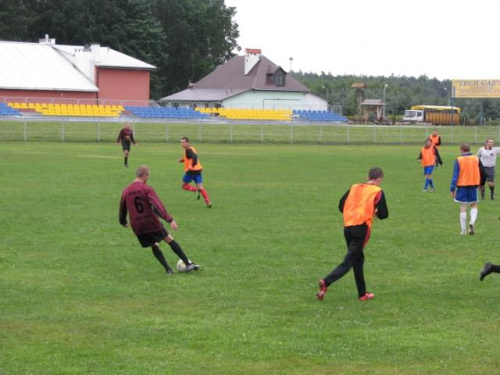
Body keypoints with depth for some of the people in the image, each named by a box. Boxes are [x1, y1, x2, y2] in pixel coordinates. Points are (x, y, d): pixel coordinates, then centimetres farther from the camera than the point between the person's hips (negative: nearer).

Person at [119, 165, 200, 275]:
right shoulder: (147, 189, -10)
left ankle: (168, 269, 7)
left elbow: (122, 209, 16)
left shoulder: (126, 191, 4)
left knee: (154, 246, 17)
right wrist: (170, 220, -28)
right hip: (152, 222, -4)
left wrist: (123, 222, 35)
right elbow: (158, 205, -22)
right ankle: (188, 264, 5)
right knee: (170, 240, 7)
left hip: (137, 227, 4)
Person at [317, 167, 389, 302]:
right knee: (349, 261, -7)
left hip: (347, 227, 6)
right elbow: (384, 214, -2)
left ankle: (362, 294, 22)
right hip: (362, 228, -6)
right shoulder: (377, 192, 0)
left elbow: (341, 206, 12)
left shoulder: (354, 188, 13)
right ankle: (326, 282, -26)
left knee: (358, 259, 17)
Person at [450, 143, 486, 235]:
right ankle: (472, 221, -12)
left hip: (462, 186, -2)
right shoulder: (476, 159, 1)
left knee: (463, 208, 6)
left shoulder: (459, 160, -8)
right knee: (474, 205, 16)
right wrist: (481, 184, 24)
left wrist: (452, 189, -7)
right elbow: (482, 172, 8)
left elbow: (455, 176, -11)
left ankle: (464, 230, 7)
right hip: (473, 185, 2)